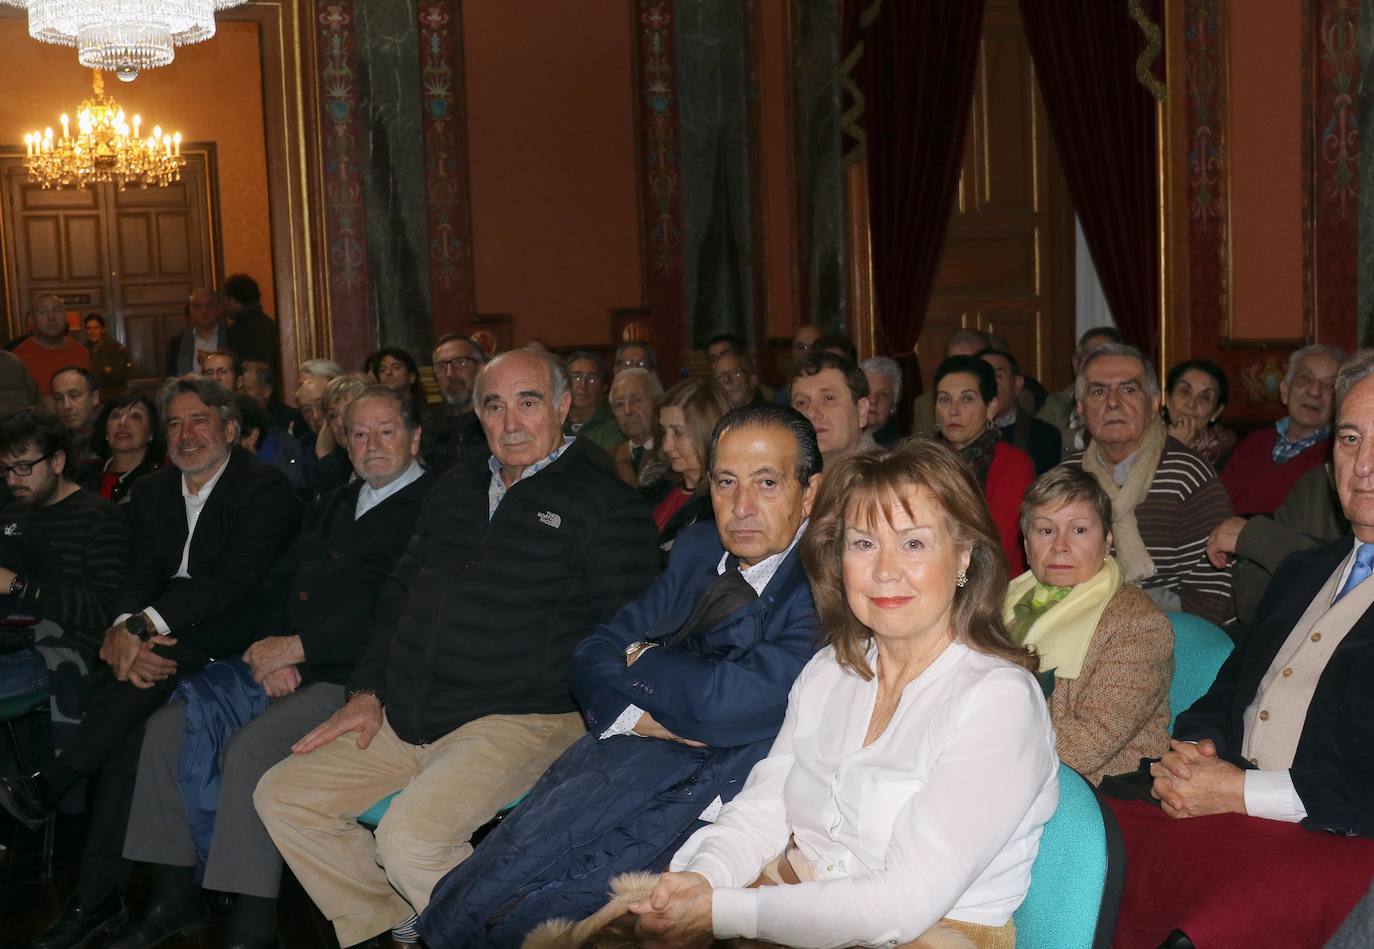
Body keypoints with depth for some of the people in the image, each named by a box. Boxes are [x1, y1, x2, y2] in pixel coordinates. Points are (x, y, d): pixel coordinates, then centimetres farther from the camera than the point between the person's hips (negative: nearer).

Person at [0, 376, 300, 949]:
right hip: (163, 638, 5)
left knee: (140, 675, -33)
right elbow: (138, 578, 7)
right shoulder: (153, 492, 14)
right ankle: (97, 899, -19)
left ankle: (48, 788, -16)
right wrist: (125, 629, -17)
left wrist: (143, 626, -25)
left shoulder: (264, 489, -8)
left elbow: (234, 578, -18)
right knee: (126, 727, -22)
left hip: (229, 635, -5)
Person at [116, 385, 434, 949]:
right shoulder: (333, 505, 22)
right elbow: (277, 584, 19)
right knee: (165, 728, 0)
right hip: (285, 662, 9)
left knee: (250, 747, -29)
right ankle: (175, 891, 12)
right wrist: (271, 655, -2)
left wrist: (297, 647, -13)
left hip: (351, 675, -9)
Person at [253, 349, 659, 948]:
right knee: (281, 796, 4)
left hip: (520, 722, -8)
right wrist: (368, 691, 12)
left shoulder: (606, 505, -2)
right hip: (405, 720, 8)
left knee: (409, 838, -28)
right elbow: (398, 598, 24)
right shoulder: (454, 494, 18)